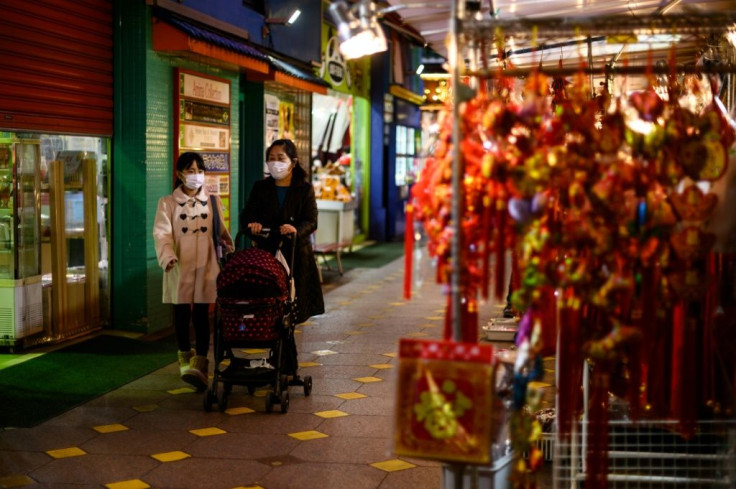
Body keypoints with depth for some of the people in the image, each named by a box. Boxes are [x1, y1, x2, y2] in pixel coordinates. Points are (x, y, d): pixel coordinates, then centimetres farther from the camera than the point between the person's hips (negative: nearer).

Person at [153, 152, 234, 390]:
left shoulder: (213, 202, 9)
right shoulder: (168, 203, 3)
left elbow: (221, 231, 11)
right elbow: (162, 233, -7)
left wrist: (228, 246, -9)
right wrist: (168, 257, -23)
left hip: (206, 266, 0)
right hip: (180, 267, 0)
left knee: (201, 314, -4)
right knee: (181, 313, 7)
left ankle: (200, 364, -5)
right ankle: (185, 357, 26)